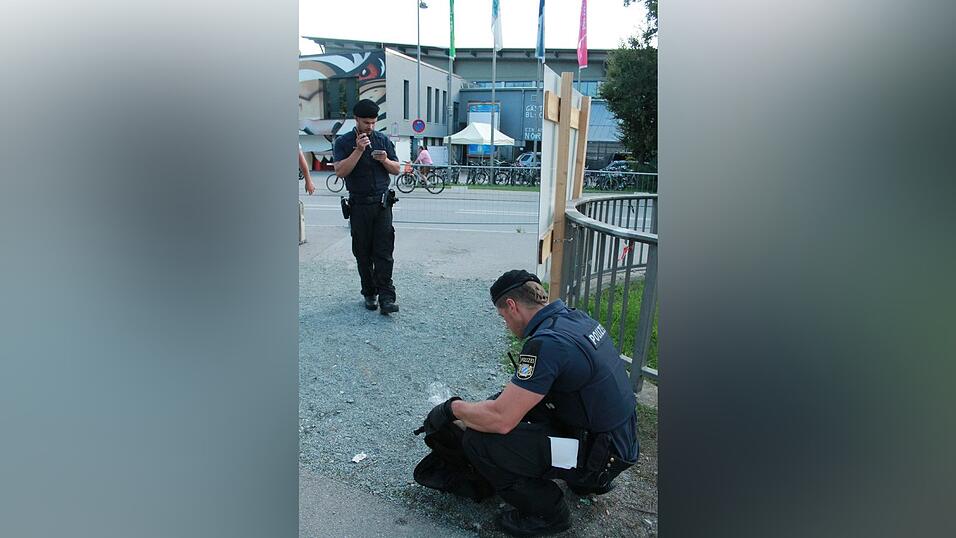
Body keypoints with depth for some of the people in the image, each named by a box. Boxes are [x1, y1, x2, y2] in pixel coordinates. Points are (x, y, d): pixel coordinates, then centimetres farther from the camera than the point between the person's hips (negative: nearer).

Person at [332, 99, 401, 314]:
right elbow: (340, 171, -12)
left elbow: (396, 169, 12)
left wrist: (385, 160, -9)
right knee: (363, 253, 6)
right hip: (359, 205, -1)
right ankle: (369, 294, 18)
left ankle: (386, 297, -8)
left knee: (384, 252, -6)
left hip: (382, 204, 1)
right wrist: (359, 150, -19)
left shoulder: (383, 140, 9)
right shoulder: (343, 142, 1)